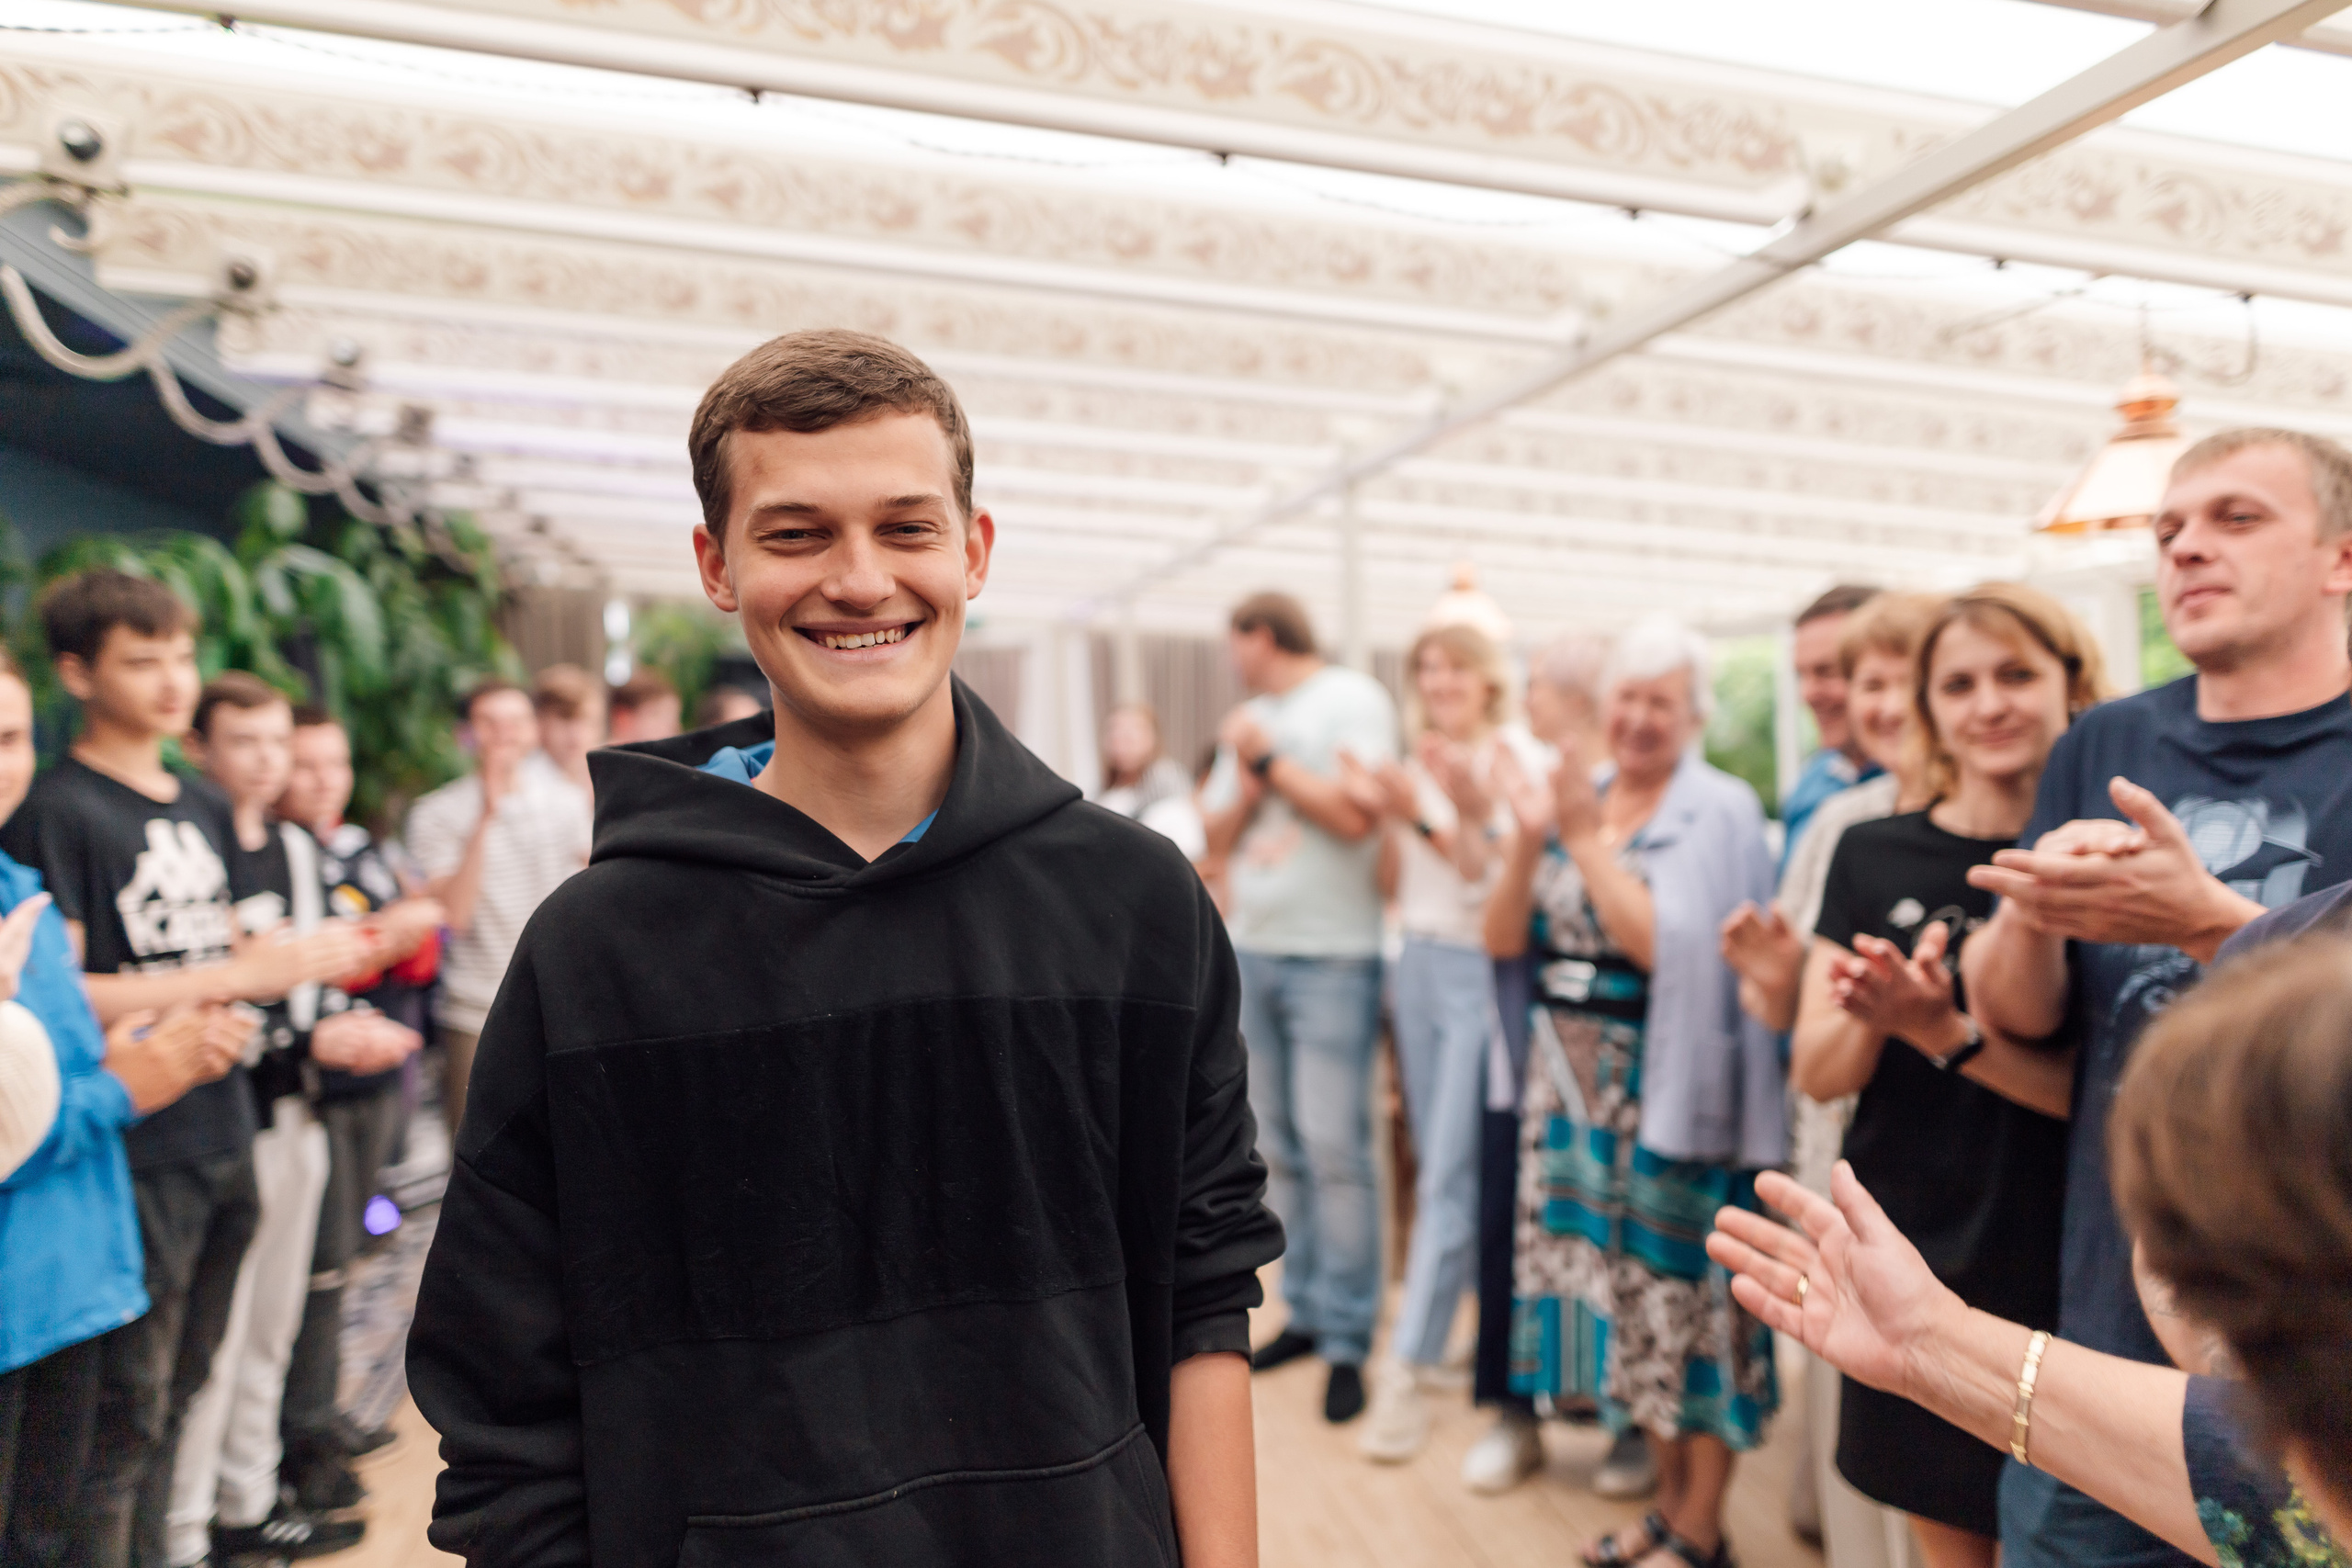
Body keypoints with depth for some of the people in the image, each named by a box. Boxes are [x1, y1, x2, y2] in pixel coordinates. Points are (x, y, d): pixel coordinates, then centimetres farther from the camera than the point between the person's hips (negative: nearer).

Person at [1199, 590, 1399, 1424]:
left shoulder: (1354, 699, -4)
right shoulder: (1246, 722, 16)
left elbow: (1354, 816, -15)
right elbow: (1218, 838, 13)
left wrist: (1268, 760, -7)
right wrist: (1251, 781, -6)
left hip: (1332, 957, -7)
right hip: (1253, 950, 7)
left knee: (1334, 1148, -7)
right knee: (1277, 1144, 9)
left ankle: (1347, 1339, 3)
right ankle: (1305, 1313, 20)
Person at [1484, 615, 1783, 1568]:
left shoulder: (1719, 810, -8)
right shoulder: (1575, 796, 8)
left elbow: (1664, 945, -19)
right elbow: (1505, 941, 4)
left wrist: (1589, 839, -16)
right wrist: (1530, 841, -10)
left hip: (1673, 1092, -6)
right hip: (1575, 1086, 6)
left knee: (1684, 1291, 2)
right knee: (1624, 1288, 13)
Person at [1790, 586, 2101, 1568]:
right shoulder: (1874, 858, 1)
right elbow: (1818, 1076, -1)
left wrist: (1943, 1029, -25)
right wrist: (1874, 1013, -22)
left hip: (2055, 1275, -2)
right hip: (1907, 1265, 3)